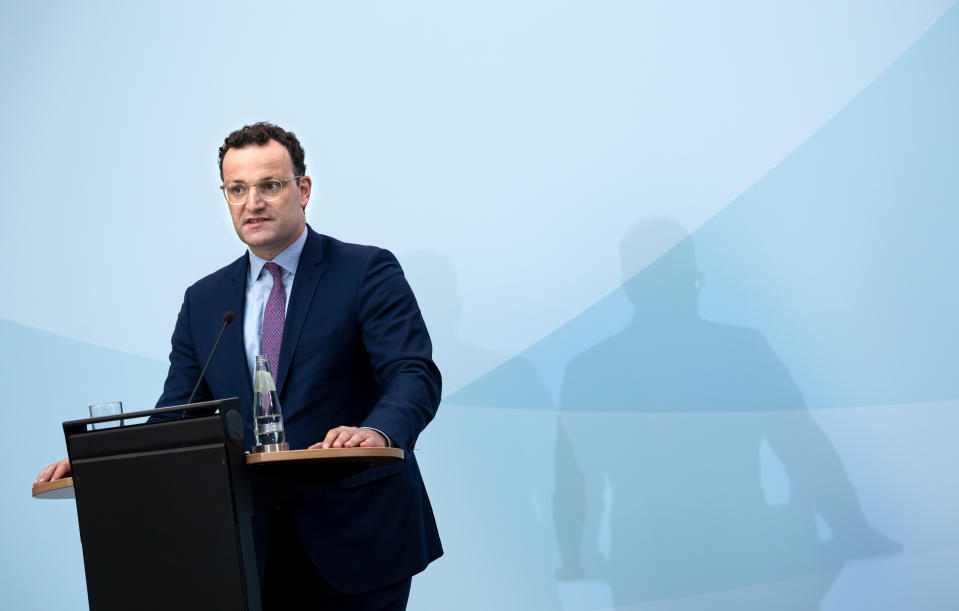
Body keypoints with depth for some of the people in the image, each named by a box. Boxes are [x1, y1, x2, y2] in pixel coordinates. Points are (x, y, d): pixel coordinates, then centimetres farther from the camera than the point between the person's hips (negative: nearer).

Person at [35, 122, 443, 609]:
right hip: (258, 546, 4)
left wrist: (377, 432, -37)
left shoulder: (368, 272, -3)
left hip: (358, 536, -3)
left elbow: (415, 375, -15)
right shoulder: (204, 301, 11)